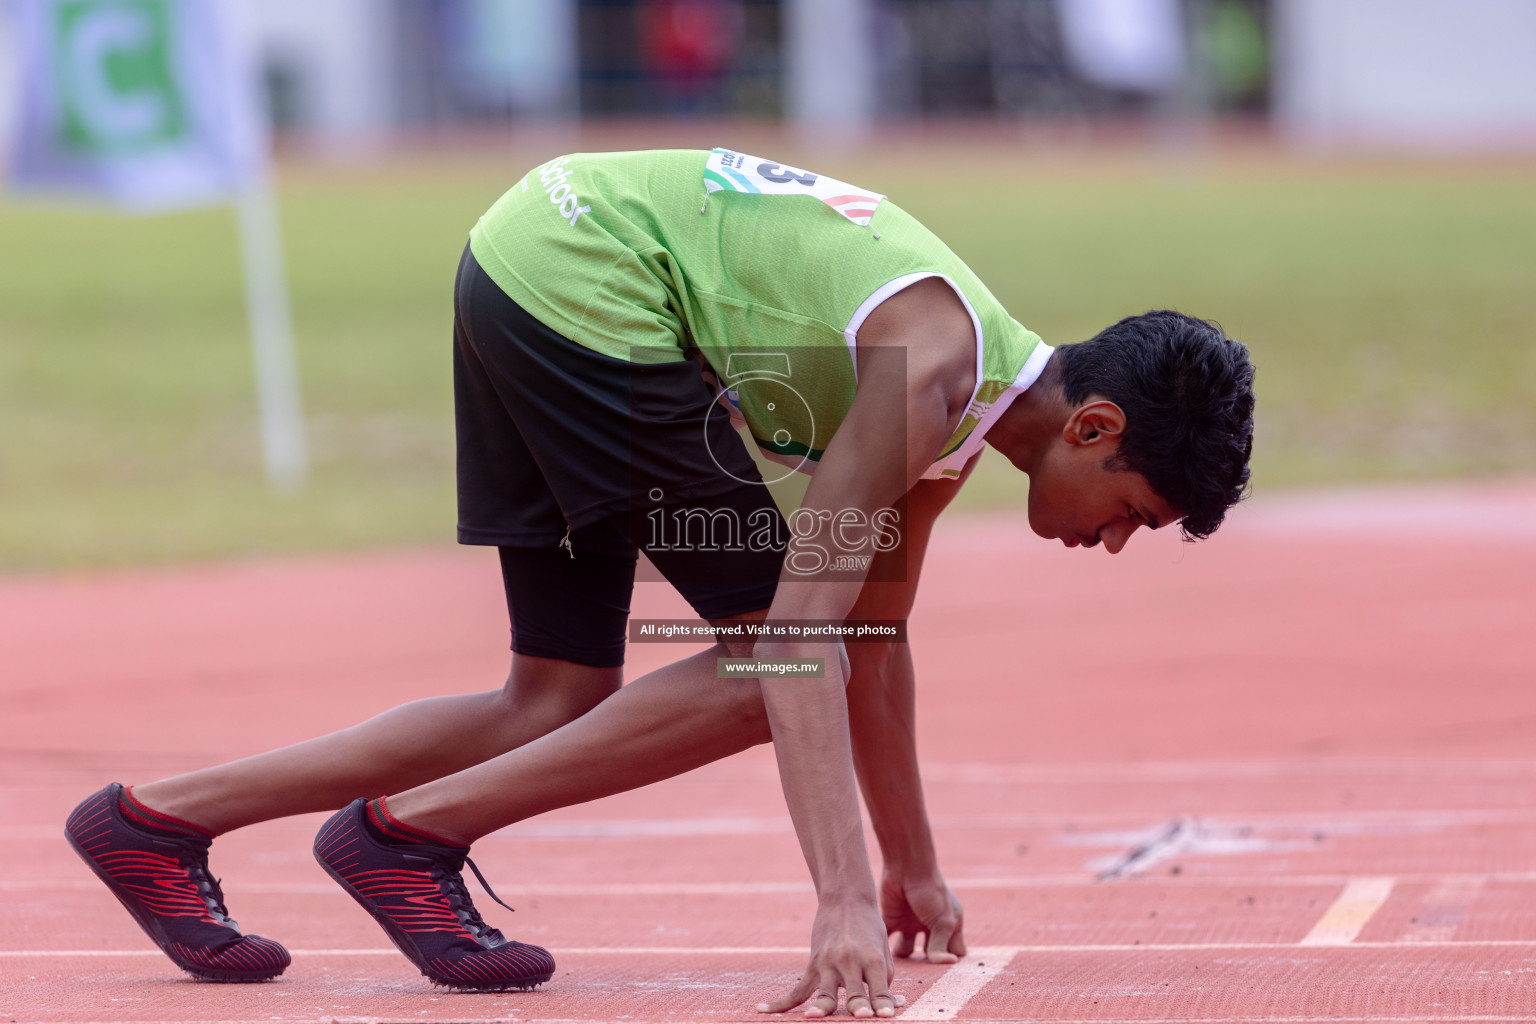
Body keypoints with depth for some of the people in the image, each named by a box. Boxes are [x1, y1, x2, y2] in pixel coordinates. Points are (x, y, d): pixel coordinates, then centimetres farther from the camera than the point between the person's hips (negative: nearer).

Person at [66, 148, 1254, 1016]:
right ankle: (413, 832, -6)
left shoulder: (961, 403, 9)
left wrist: (913, 868, 27)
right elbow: (801, 632, -28)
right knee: (770, 671, -10)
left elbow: (876, 641, 22)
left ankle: (159, 818, 12)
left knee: (563, 710, 11)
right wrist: (843, 902, -33)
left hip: (527, 274, 10)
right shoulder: (934, 368, -20)